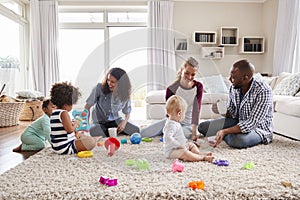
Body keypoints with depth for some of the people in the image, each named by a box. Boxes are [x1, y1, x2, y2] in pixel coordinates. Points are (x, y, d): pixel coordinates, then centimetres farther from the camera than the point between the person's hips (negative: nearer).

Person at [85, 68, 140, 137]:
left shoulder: (125, 94, -7)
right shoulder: (99, 88, -17)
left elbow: (127, 112, 5)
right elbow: (87, 107, -11)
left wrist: (124, 122, -16)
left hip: (115, 121, 3)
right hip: (99, 122, -3)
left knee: (136, 130, -16)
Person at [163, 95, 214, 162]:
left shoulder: (175, 123, 10)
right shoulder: (171, 125, -24)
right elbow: (167, 138, -37)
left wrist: (183, 144, 23)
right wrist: (179, 145, -33)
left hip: (179, 147, 11)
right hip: (171, 151, -11)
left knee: (191, 144, 21)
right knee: (184, 152, -35)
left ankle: (199, 154, 0)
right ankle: (203, 158, -33)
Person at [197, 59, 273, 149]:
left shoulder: (263, 91, -26)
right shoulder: (233, 87, -6)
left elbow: (252, 123, -31)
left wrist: (224, 131, -37)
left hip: (259, 128, -4)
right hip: (237, 122, 5)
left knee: (238, 141, -39)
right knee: (202, 127, -9)